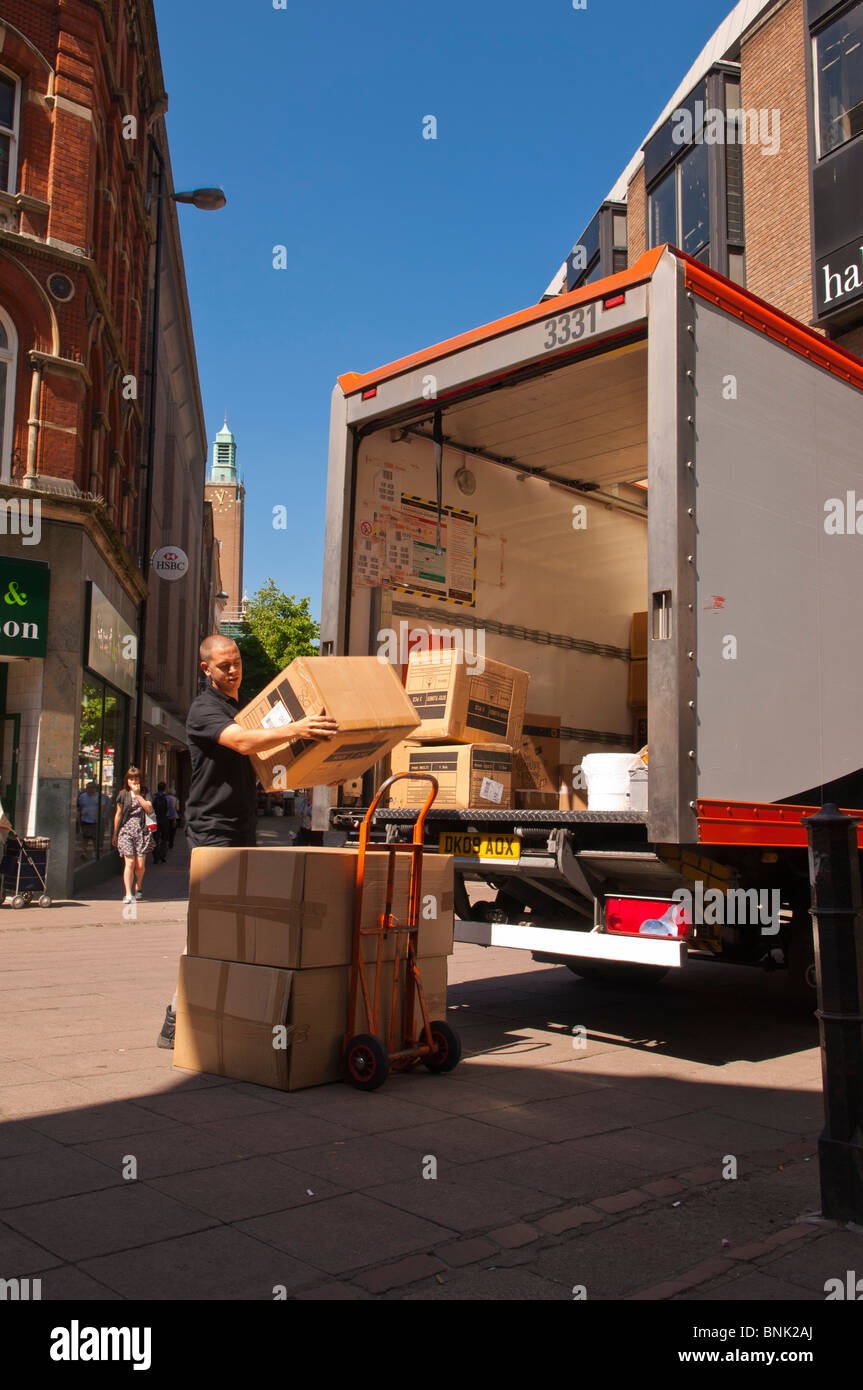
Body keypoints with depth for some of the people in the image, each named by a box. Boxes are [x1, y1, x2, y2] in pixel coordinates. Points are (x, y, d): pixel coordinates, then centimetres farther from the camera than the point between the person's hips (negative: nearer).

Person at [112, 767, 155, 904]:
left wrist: (138, 794, -9)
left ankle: (138, 887, 28)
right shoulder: (122, 795, 9)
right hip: (126, 831, -1)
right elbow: (118, 815, 13)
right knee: (129, 862, -12)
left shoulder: (144, 794, 10)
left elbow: (149, 808, -7)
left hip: (142, 831, 1)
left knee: (140, 865, 0)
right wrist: (114, 834, 14)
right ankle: (128, 894, -12)